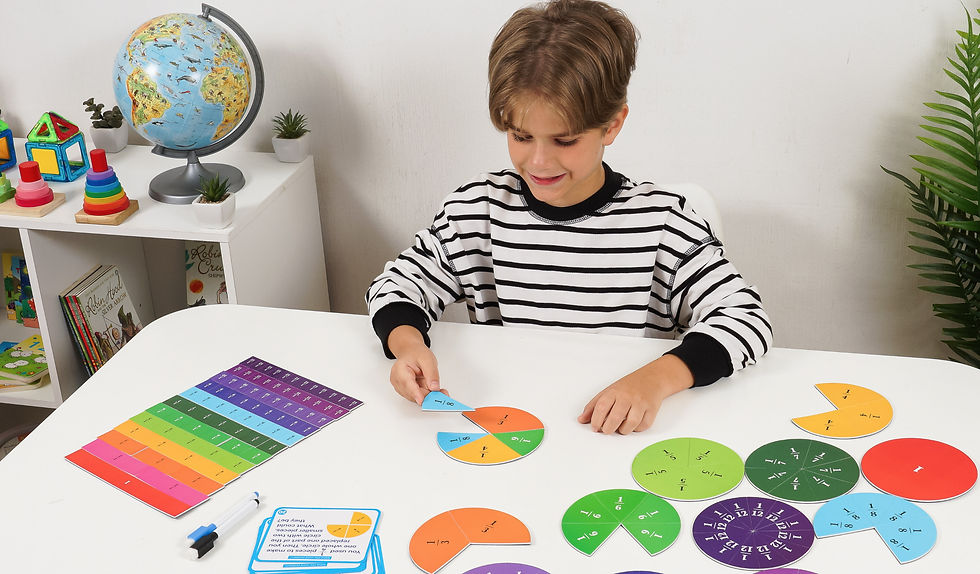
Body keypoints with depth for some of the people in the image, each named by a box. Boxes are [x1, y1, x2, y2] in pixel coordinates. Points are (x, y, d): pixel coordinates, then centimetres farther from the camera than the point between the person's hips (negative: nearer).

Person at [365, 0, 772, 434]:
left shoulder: (660, 221, -8)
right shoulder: (477, 210, -1)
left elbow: (746, 318, -11)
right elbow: (398, 285, 8)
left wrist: (657, 377, -28)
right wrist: (407, 344, -15)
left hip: (626, 445, -2)